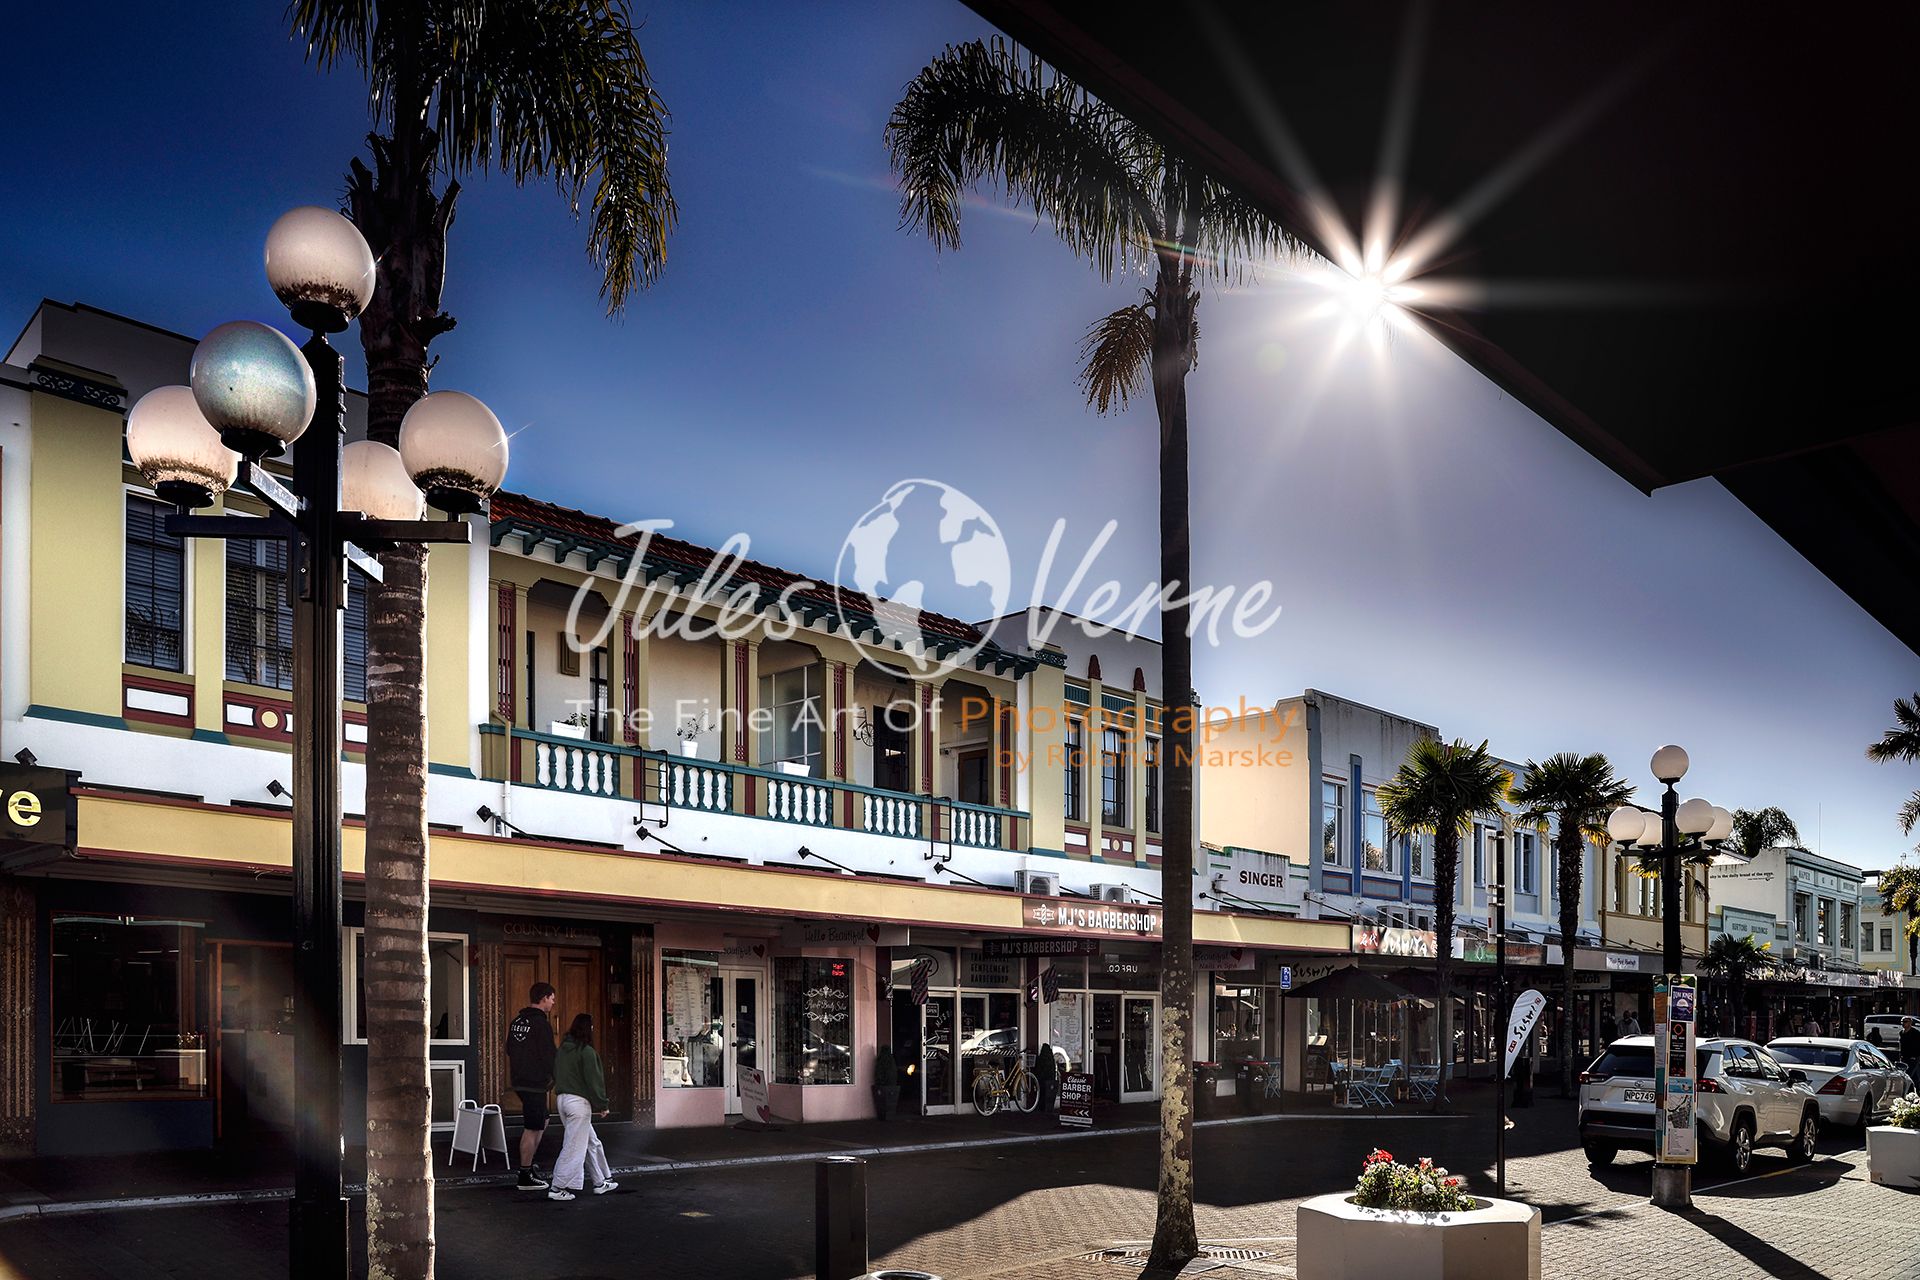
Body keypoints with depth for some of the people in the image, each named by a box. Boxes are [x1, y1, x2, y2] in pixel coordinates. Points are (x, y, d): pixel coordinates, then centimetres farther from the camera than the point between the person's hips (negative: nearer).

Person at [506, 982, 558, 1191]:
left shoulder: (516, 1022, 11)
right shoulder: (541, 1024, -16)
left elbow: (510, 1050, 19)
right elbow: (549, 1056, -16)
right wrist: (558, 1078, -3)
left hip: (519, 1081, 9)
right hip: (535, 1083, -9)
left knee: (542, 1122, 20)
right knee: (532, 1128, -2)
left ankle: (528, 1165, 20)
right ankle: (526, 1177, 3)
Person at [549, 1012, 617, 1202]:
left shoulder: (562, 1049, 10)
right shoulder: (586, 1052, -14)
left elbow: (556, 1075, 16)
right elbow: (594, 1080, -13)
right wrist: (602, 1105, -4)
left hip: (563, 1099, 9)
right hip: (579, 1101, -9)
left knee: (592, 1142, 17)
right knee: (575, 1147, -3)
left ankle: (601, 1182, 24)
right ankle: (558, 1188, -3)